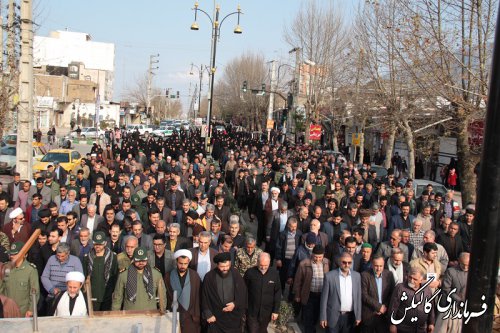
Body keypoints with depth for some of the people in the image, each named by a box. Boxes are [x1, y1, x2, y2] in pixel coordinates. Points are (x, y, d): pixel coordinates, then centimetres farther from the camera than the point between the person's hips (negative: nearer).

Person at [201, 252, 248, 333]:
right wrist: (208, 314, -4)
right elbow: (205, 297, -3)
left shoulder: (236, 275, -6)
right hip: (215, 317, -1)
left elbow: (243, 294, 3)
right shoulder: (209, 277, -10)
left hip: (233, 317, 1)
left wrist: (235, 304, -11)